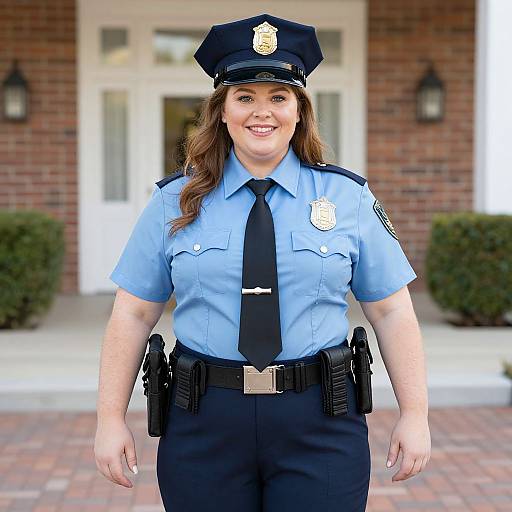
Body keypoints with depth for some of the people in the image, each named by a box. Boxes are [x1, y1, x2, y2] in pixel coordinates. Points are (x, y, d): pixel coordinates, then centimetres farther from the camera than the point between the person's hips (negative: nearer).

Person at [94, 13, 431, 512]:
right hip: (202, 422, 1)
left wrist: (415, 414, -1)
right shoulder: (174, 202, 4)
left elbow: (391, 311, 3)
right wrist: (111, 417, -1)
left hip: (320, 426, 0)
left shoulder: (349, 197, 3)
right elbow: (133, 313, 4)